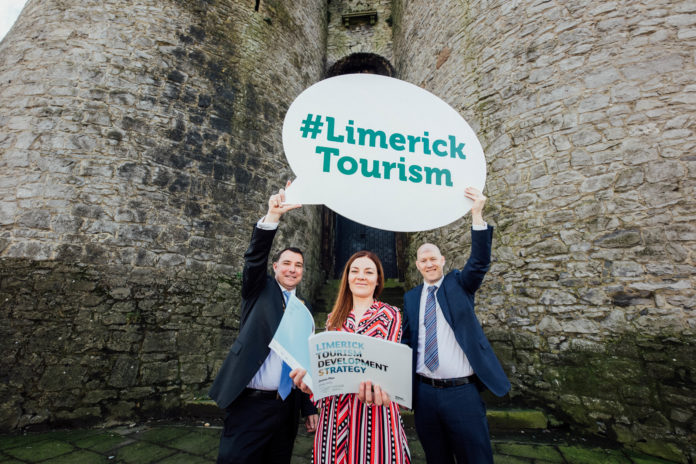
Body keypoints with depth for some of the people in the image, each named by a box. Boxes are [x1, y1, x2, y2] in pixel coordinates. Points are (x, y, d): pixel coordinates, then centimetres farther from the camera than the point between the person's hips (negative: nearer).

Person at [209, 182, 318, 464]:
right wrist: (272, 216, -33)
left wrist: (310, 408, 11)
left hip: (287, 408, 4)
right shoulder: (260, 291, 0)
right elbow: (255, 258, -19)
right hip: (250, 404, -3)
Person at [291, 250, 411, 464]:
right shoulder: (335, 318, 9)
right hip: (335, 409, 3)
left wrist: (374, 384, -32)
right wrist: (309, 375, -14)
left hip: (373, 407, -2)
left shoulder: (390, 315, 0)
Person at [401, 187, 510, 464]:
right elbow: (406, 340, 10)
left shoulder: (459, 284, 0)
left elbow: (480, 262, -17)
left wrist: (477, 216, -28)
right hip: (424, 394, 3)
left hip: (463, 392, -2)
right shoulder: (411, 298, 6)